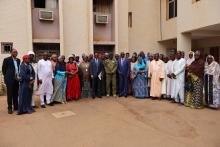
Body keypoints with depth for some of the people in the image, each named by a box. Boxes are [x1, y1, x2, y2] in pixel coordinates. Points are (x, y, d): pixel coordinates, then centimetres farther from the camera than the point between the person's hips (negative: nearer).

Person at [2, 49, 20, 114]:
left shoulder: (18, 60, 12)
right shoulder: (6, 59, -3)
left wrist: (18, 76, 7)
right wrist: (6, 77, 0)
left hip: (17, 79, 5)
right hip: (10, 79, -5)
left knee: (16, 94, 10)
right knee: (10, 94, 1)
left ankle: (16, 107, 19)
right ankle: (10, 108, 8)